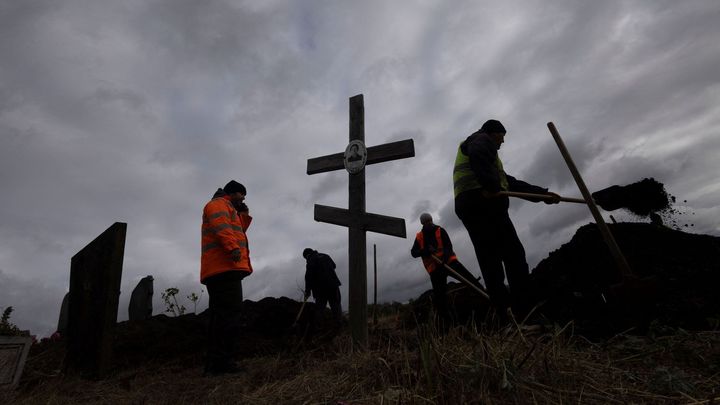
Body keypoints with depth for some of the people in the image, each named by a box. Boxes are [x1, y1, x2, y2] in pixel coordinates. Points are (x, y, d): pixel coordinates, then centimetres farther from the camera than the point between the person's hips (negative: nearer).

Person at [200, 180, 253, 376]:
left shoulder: (227, 209, 33)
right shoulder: (218, 203, 3)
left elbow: (236, 231, 34)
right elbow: (220, 225, -17)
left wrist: (244, 215, 25)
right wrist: (232, 247, -31)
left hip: (219, 270, 11)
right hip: (224, 268, -11)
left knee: (221, 317, 8)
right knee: (231, 314, -17)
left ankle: (214, 364, 10)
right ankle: (222, 362, -21)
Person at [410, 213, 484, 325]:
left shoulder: (440, 231, 2)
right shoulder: (419, 237, 7)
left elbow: (448, 246, -7)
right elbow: (413, 252, 0)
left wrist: (444, 258, -26)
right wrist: (426, 250, -18)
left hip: (448, 261, -1)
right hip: (434, 268, 1)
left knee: (469, 278, -16)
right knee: (439, 296, 0)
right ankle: (447, 322, 9)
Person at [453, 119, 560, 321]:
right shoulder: (480, 139, 11)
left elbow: (510, 182, 34)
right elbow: (478, 155, -17)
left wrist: (541, 193, 30)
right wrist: (491, 185, -25)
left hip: (467, 208, 9)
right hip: (484, 203, -9)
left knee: (490, 261, -1)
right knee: (513, 255, -8)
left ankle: (507, 317, -3)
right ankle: (526, 313, -11)